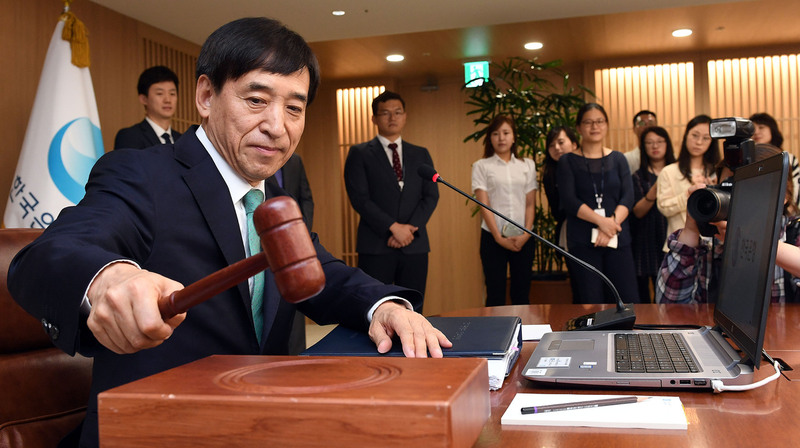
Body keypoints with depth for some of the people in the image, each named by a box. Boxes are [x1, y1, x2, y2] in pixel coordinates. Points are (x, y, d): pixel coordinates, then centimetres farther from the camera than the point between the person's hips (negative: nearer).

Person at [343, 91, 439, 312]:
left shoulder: (421, 154, 15)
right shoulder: (359, 153, 4)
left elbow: (431, 196, 7)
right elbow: (359, 198, -6)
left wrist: (410, 229, -8)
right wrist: (393, 227, -13)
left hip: (415, 245, 3)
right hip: (375, 246, -3)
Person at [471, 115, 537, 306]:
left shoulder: (527, 165, 10)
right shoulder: (481, 166, 3)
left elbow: (530, 203, 6)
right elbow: (484, 204, -3)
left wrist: (526, 233, -8)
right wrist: (499, 238, -10)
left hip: (523, 238, 2)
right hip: (493, 237, -2)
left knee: (522, 294, 6)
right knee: (495, 294, 0)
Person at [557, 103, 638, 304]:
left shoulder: (618, 159, 14)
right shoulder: (568, 161, 6)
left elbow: (628, 197, 3)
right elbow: (569, 200, -6)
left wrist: (612, 223, -14)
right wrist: (601, 221, -16)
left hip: (618, 240, 2)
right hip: (582, 242, -2)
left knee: (627, 300, -4)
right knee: (590, 302, -3)